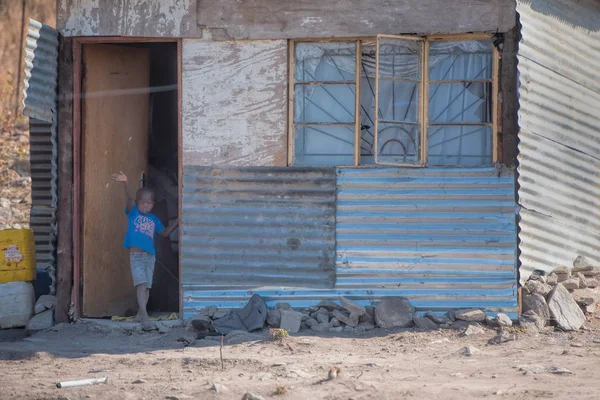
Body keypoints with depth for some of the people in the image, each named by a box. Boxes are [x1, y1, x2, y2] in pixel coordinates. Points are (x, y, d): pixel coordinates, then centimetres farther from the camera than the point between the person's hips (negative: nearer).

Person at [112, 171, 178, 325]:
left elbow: (164, 233, 25)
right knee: (141, 283, -17)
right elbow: (129, 199, -16)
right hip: (136, 254, -5)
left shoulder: (154, 219, 14)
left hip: (150, 255, 5)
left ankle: (140, 314, 14)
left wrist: (175, 224, 11)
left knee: (147, 286, 6)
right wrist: (125, 184, -33)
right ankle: (144, 313, -25)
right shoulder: (133, 212, 2)